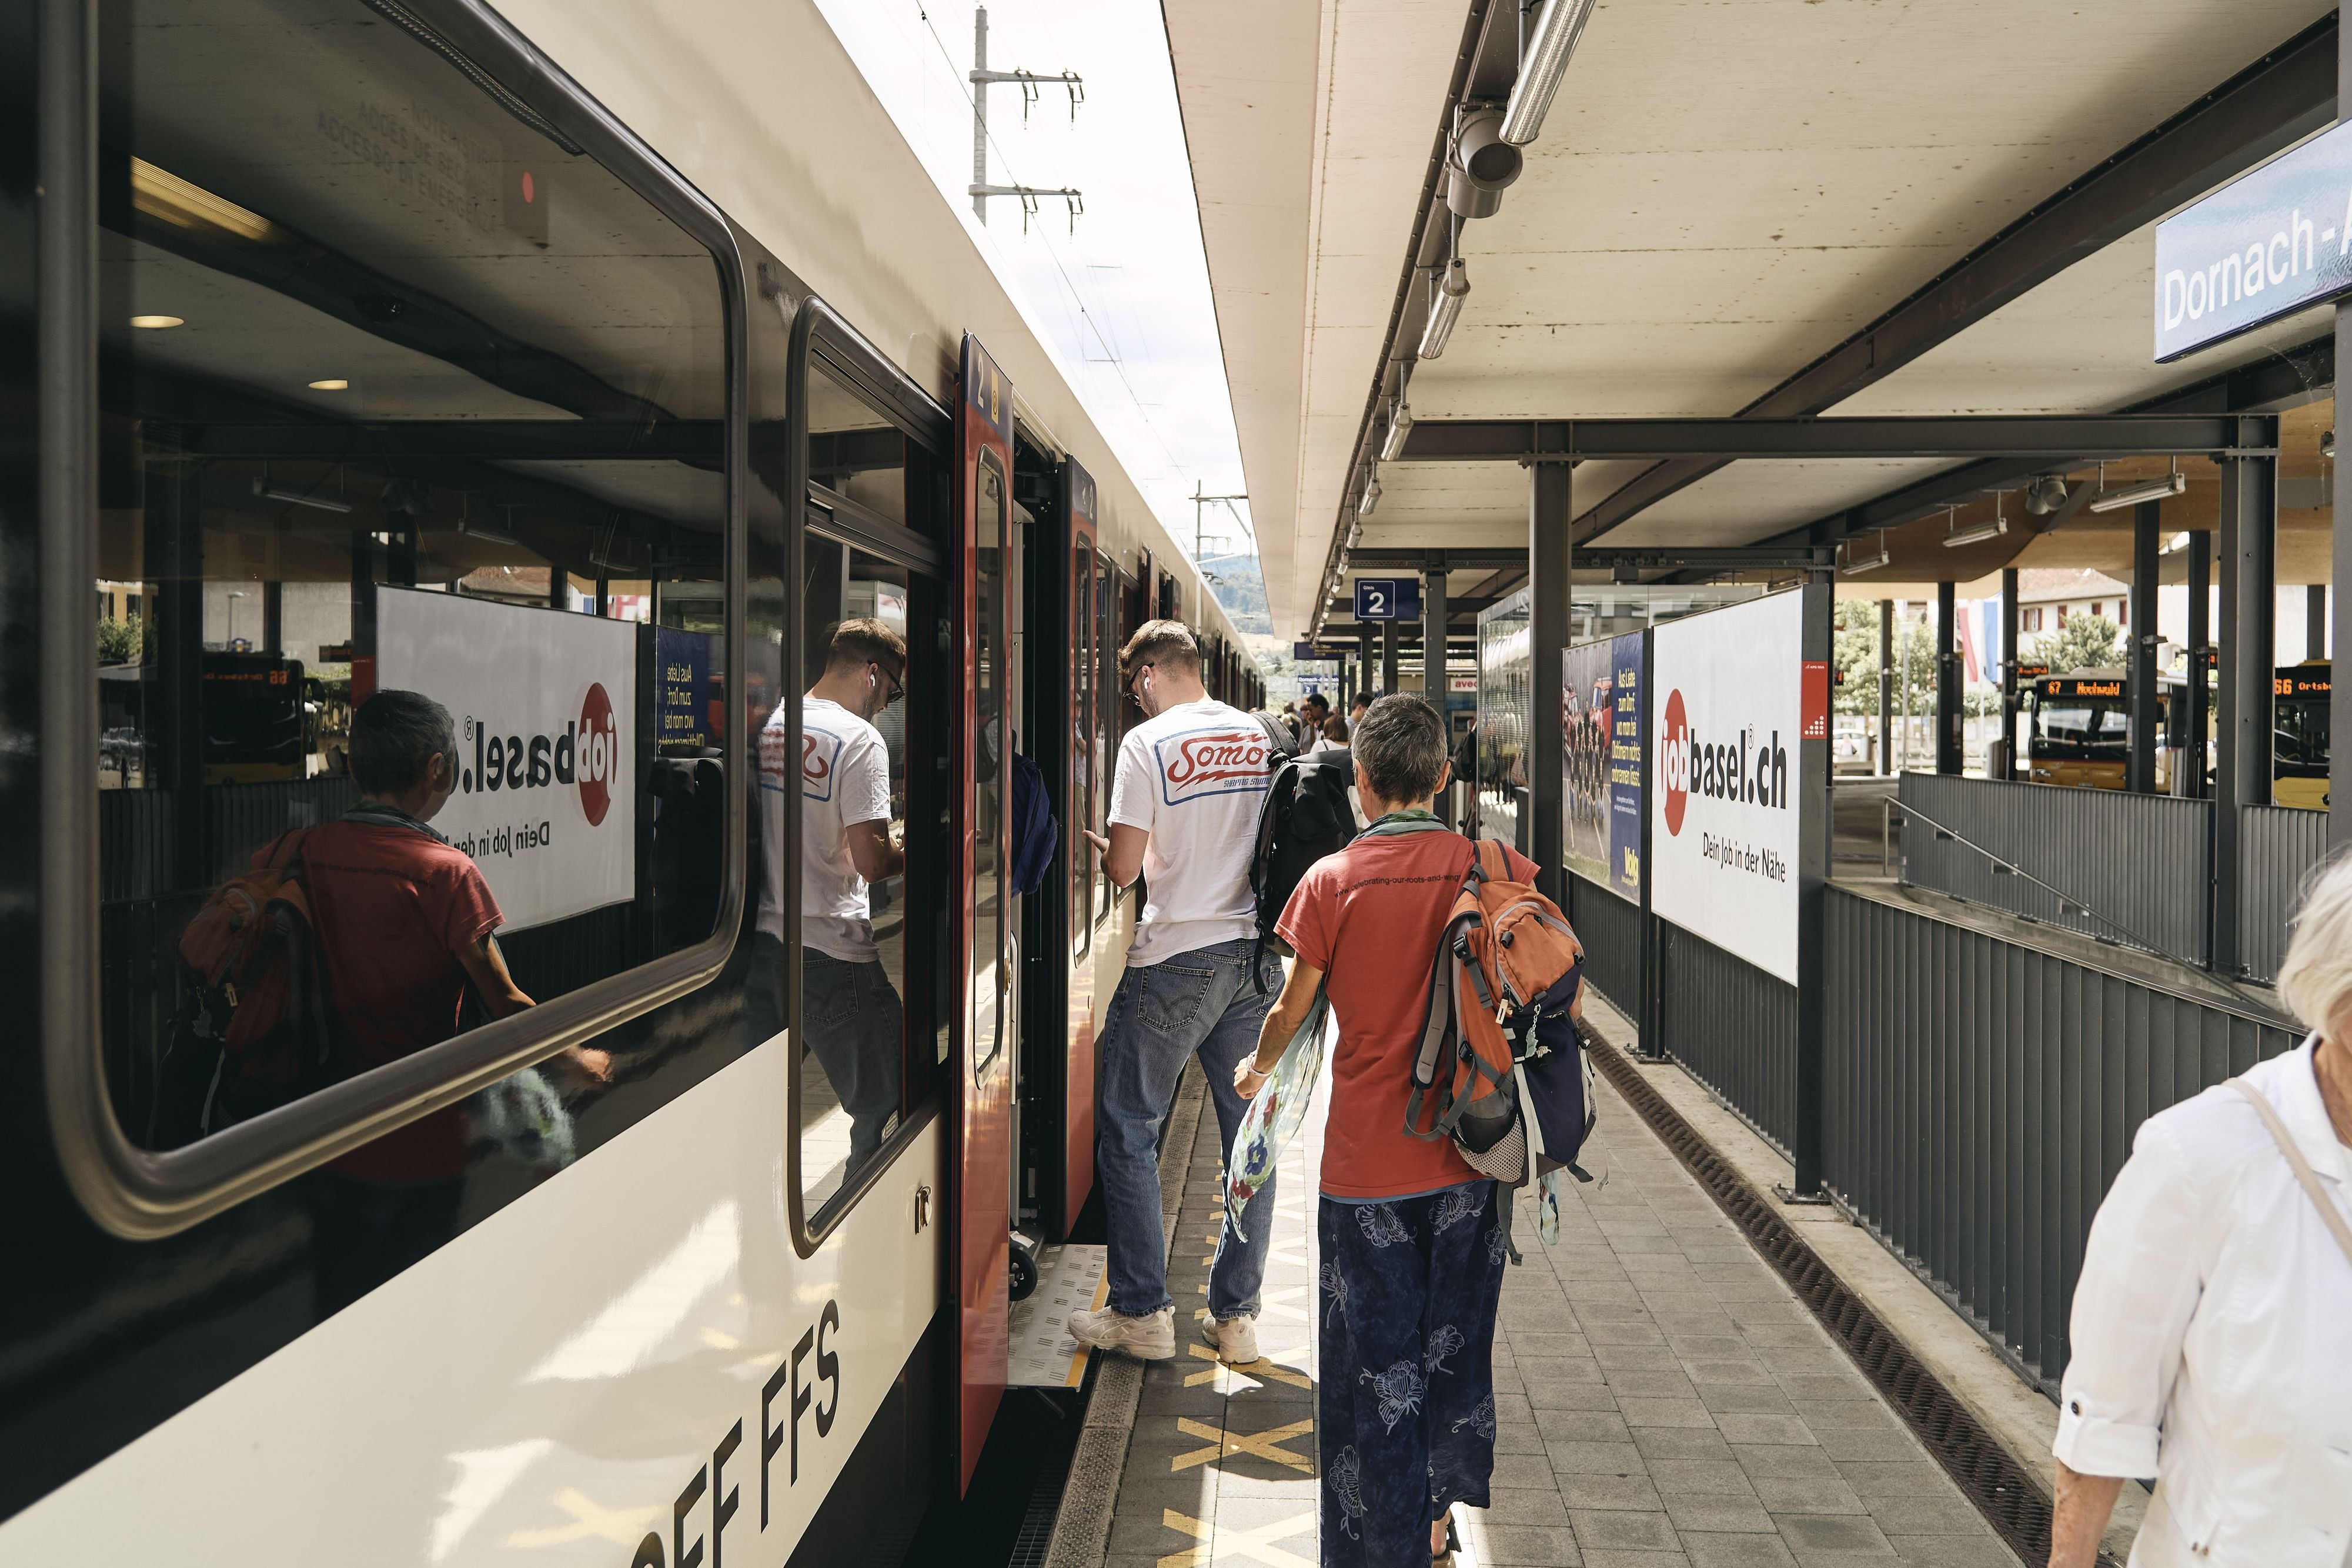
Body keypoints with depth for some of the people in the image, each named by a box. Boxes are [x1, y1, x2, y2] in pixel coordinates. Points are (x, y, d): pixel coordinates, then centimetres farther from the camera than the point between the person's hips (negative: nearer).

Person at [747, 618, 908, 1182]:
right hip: (830, 949, -7)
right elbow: (872, 861, -17)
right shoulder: (860, 740, -12)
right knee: (884, 1108, 5)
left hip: (760, 939, 7)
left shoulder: (767, 724, 9)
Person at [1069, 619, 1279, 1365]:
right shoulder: (1259, 736, 8)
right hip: (1255, 952, 6)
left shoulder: (1148, 743, -10)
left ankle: (1142, 1312, 10)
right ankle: (1236, 1317, 16)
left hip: (1175, 961, -6)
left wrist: (1097, 845, 9)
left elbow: (1124, 867, -13)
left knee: (1127, 1129, 7)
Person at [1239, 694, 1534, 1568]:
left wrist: (1256, 1068, 18)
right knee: (1455, 1342, 21)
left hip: (1368, 1164, -3)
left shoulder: (1332, 882, -11)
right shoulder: (1493, 870, -4)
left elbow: (1291, 1012, -2)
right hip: (1470, 1157, 4)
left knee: (1373, 1363, 9)